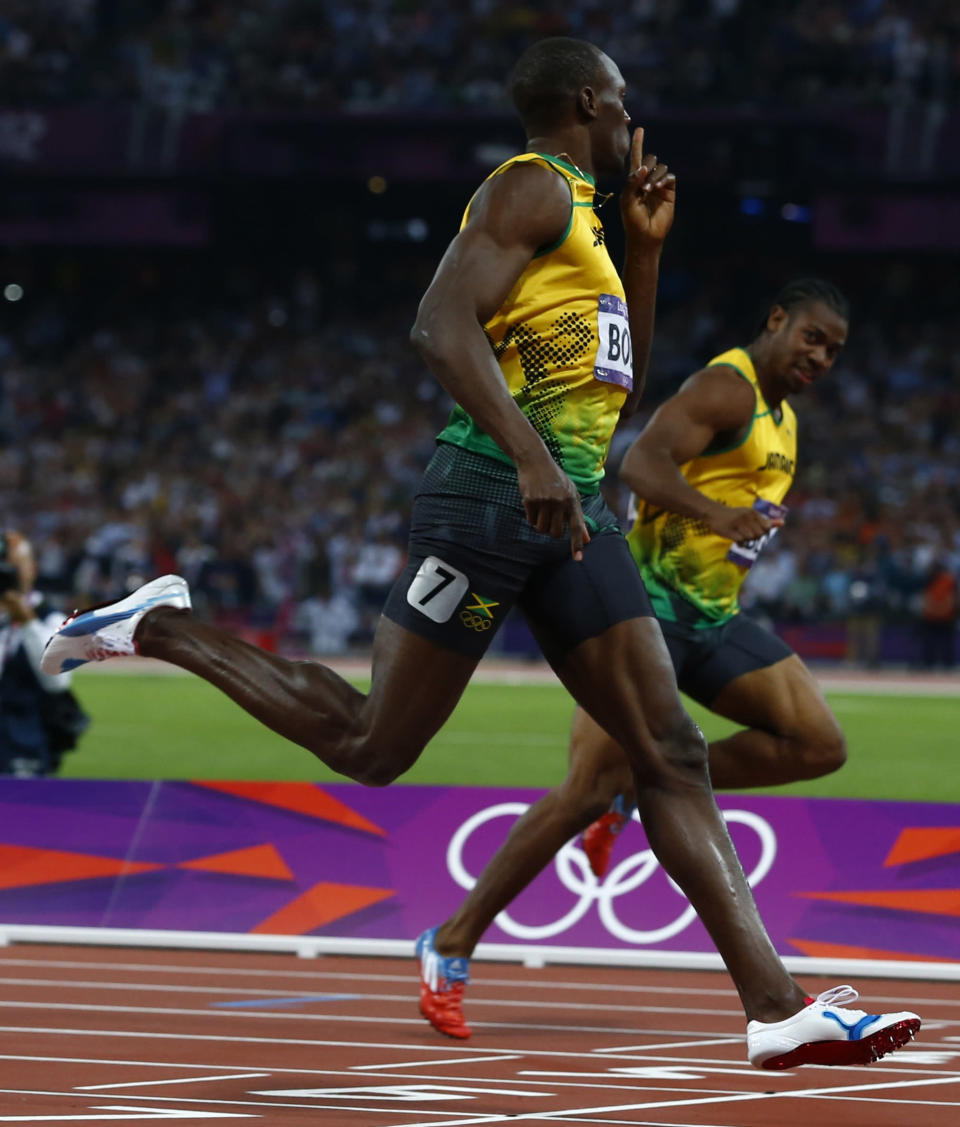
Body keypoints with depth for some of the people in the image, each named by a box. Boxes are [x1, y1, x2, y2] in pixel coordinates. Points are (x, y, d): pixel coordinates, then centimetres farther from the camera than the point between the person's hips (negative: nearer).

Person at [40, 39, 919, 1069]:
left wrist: (646, 247, 23)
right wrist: (530, 455, -30)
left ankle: (776, 1009, -7)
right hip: (491, 495, -9)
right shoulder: (531, 187, -5)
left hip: (574, 514, 9)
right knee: (370, 749, -3)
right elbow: (442, 324, -20)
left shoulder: (579, 211, 25)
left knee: (670, 754, -1)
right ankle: (164, 631, 15)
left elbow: (620, 387, 30)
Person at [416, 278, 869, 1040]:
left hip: (714, 618, 9)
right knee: (588, 788, -14)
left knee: (818, 744, -9)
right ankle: (454, 943, -5)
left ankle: (640, 791, 2)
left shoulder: (782, 421, 19)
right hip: (650, 603, -9)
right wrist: (717, 514, -41)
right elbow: (641, 465, -26)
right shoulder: (727, 386, -10)